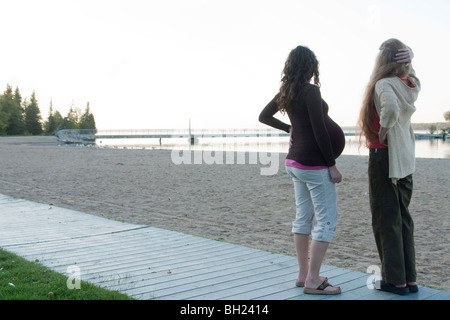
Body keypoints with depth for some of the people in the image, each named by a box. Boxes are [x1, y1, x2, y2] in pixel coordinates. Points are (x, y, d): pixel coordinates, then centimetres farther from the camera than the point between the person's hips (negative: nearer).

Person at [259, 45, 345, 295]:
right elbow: (320, 131, -19)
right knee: (327, 220, -2)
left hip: (294, 160, 9)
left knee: (304, 217, 14)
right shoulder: (311, 91, -16)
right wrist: (332, 166, -14)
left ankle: (303, 274, 22)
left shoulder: (286, 92, 8)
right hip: (314, 163, -9)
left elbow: (264, 117, 20)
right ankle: (312, 280, 0)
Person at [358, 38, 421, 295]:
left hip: (385, 156, -8)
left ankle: (396, 280, 9)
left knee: (386, 221, 2)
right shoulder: (411, 84, 7)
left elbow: (391, 108, -35)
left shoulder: (384, 84, -15)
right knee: (403, 218, 15)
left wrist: (382, 133, -19)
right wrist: (409, 58, 9)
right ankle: (410, 278, 20)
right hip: (406, 160, 8)